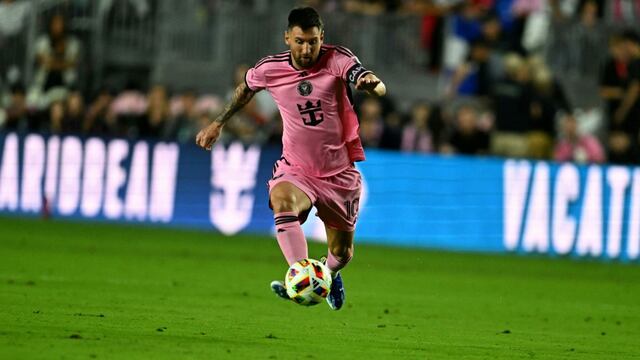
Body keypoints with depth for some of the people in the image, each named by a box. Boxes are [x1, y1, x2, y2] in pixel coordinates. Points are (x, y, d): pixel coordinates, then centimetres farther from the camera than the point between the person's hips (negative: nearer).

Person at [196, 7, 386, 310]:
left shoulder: (337, 60, -16)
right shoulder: (269, 69, -8)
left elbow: (379, 89, -32)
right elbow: (246, 89, 16)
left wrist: (371, 84, -56)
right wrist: (218, 123, 21)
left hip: (340, 174, 0)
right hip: (295, 170, 0)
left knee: (342, 253, 10)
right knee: (282, 202, -36)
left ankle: (329, 276, 49)